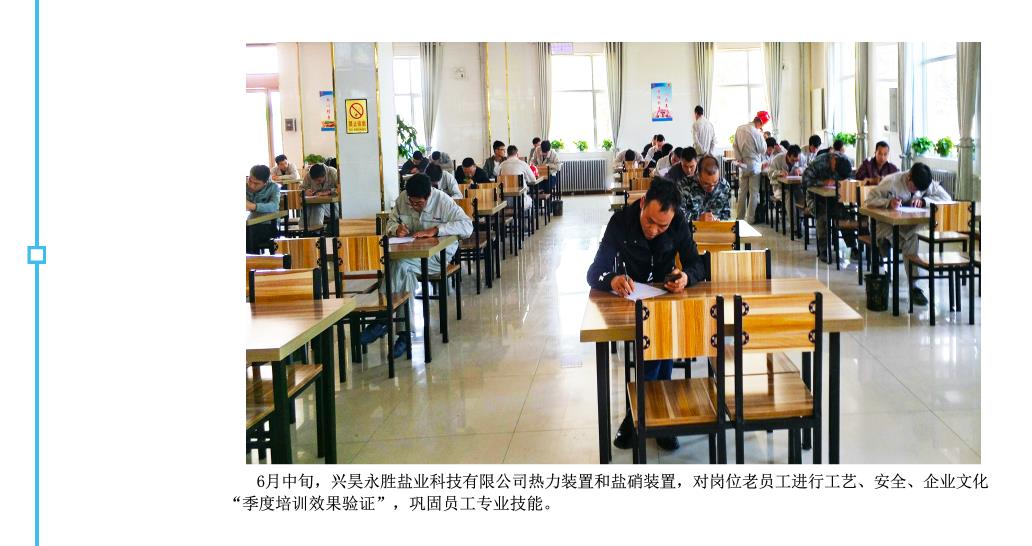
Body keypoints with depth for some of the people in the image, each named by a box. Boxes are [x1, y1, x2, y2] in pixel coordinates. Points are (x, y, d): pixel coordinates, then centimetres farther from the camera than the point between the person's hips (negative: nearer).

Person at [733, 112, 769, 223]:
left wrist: (739, 159, 3)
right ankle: (750, 218, 3)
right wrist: (763, 138, 1)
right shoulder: (757, 133, -18)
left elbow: (735, 145, 3)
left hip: (743, 164, 5)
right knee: (754, 193, 2)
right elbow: (763, 150, -8)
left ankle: (740, 217, 17)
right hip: (754, 165, -5)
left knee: (742, 191, 13)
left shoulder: (740, 129, -1)